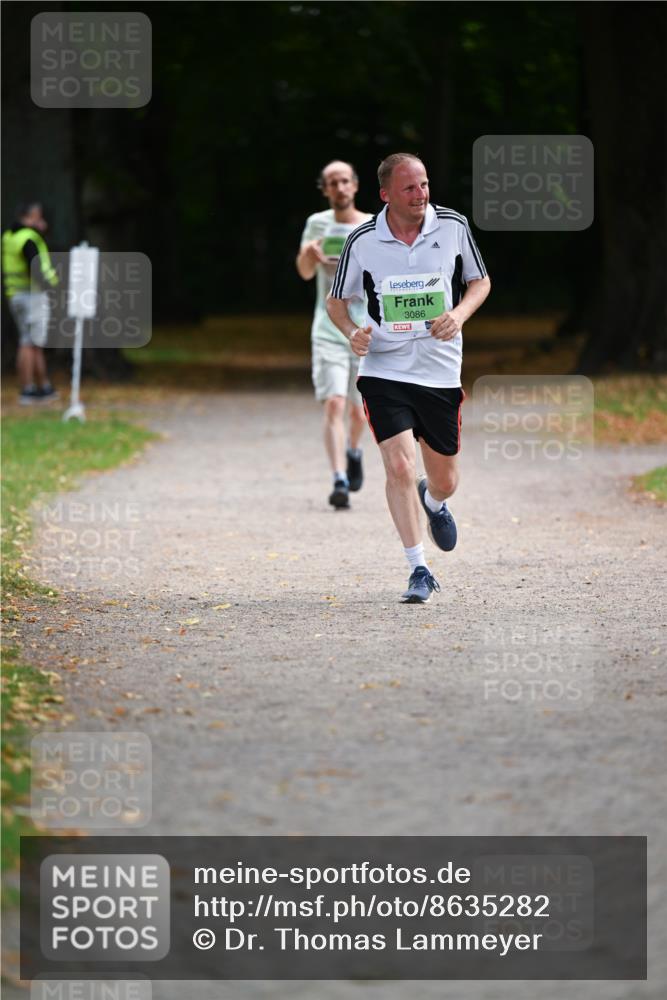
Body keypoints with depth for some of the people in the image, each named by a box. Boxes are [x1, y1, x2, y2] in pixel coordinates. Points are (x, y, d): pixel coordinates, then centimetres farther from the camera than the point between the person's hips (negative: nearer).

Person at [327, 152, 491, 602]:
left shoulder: (453, 225, -4)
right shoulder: (362, 241, -7)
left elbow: (480, 281, 10)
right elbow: (337, 300, 8)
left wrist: (459, 314, -11)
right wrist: (352, 332, -13)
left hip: (441, 372, 2)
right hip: (384, 369, -2)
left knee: (444, 480, 11)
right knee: (400, 467, -18)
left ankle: (434, 502, 50)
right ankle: (419, 571, -8)